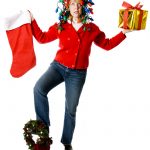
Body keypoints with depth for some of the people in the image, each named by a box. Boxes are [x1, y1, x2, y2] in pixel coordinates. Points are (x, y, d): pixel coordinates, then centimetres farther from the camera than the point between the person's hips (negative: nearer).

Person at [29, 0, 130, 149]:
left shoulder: (92, 28, 0)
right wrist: (32, 21, 2)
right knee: (39, 88, -26)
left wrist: (123, 32, 5)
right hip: (58, 66, 0)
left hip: (78, 73, 0)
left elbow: (107, 44, 11)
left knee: (71, 109, 7)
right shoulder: (60, 26, -1)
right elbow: (42, 38, 9)